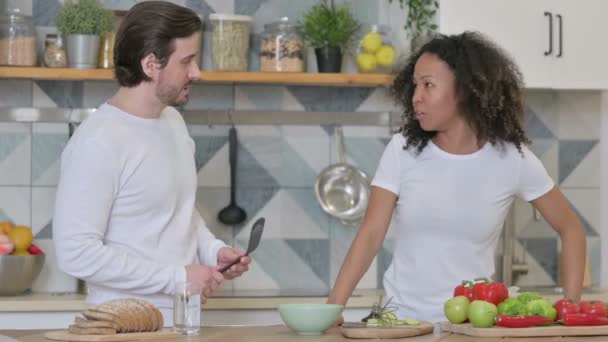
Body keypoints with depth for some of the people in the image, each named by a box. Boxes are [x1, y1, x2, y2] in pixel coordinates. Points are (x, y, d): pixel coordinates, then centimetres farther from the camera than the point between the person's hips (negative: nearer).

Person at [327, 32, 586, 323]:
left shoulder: (511, 158, -1)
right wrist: (334, 307, -15)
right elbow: (371, 233, -4)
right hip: (401, 317, 1)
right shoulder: (402, 151, 0)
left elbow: (570, 229, 7)